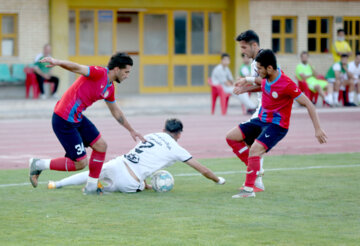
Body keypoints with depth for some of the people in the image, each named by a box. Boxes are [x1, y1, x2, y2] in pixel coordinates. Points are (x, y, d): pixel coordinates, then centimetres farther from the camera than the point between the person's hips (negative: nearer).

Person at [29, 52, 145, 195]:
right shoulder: (99, 73, -17)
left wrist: (131, 130, 34)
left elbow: (116, 112, 27)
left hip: (78, 118, 9)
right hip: (63, 121, -9)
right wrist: (58, 63, -53)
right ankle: (38, 164, 9)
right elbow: (77, 68, -33)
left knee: (101, 146, 8)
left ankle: (91, 187, 19)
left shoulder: (110, 88, 11)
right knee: (80, 163, -4)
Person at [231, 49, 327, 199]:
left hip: (277, 125, -8)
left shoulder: (286, 84, -25)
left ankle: (249, 189, -23)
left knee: (255, 149, -27)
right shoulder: (266, 78, -4)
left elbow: (308, 104, -19)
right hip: (261, 120, 8)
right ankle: (253, 169, 15)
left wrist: (318, 129, -20)